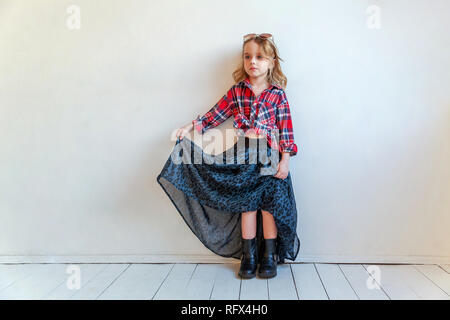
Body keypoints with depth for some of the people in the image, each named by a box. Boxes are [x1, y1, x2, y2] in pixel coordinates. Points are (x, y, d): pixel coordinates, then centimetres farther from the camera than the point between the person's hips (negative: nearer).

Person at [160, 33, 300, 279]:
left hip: (271, 159, -1)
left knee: (270, 207, 2)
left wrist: (285, 159, -8)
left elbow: (286, 128, -2)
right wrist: (191, 127, 4)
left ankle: (269, 257, 15)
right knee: (247, 206, 4)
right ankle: (248, 256, 16)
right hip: (244, 159, 1)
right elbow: (216, 114, 9)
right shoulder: (237, 91, 5)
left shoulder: (277, 94, 0)